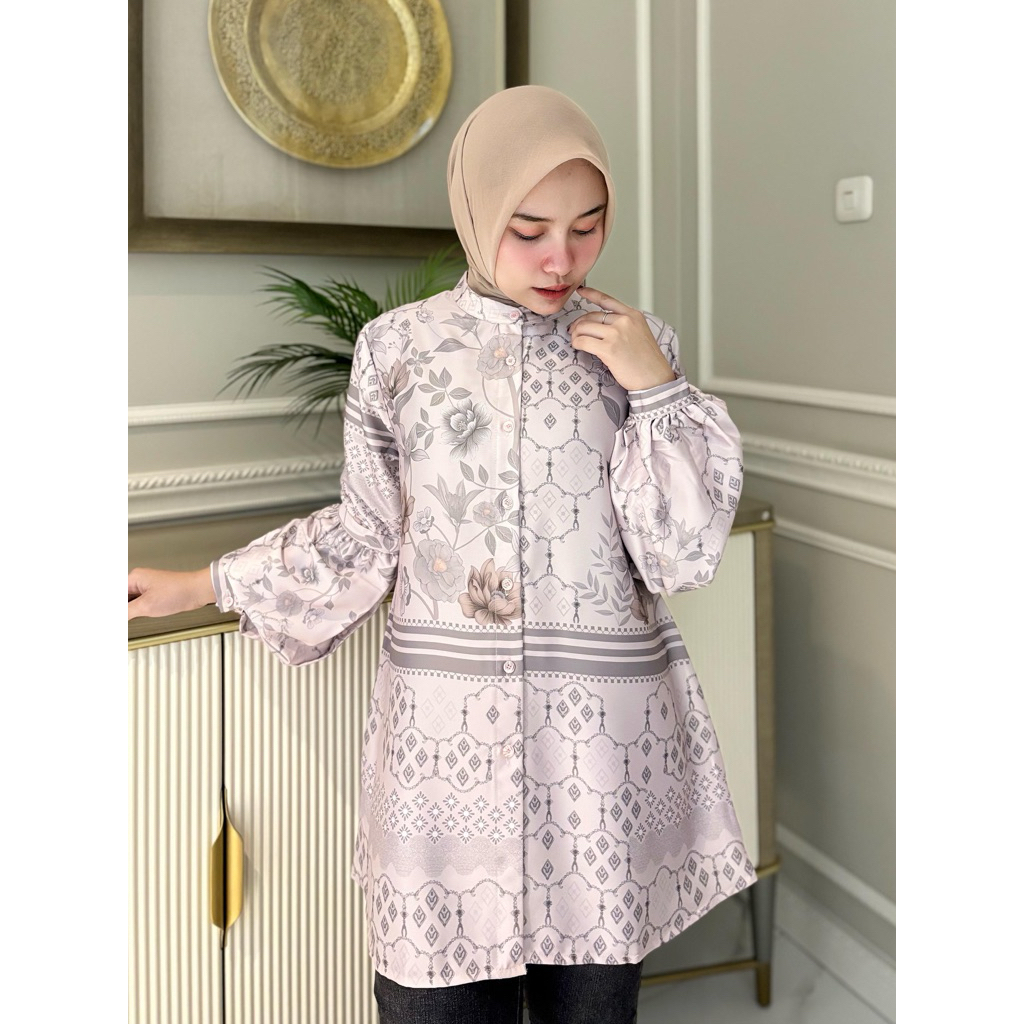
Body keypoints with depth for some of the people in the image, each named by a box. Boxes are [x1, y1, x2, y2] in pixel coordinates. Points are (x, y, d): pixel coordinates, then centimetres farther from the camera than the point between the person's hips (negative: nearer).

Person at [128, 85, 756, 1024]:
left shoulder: (641, 346, 2)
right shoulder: (398, 347, 0)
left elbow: (686, 556, -2)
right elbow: (367, 538, 9)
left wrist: (656, 388, -10)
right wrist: (206, 584, 11)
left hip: (604, 733, 1)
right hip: (446, 729, 0)